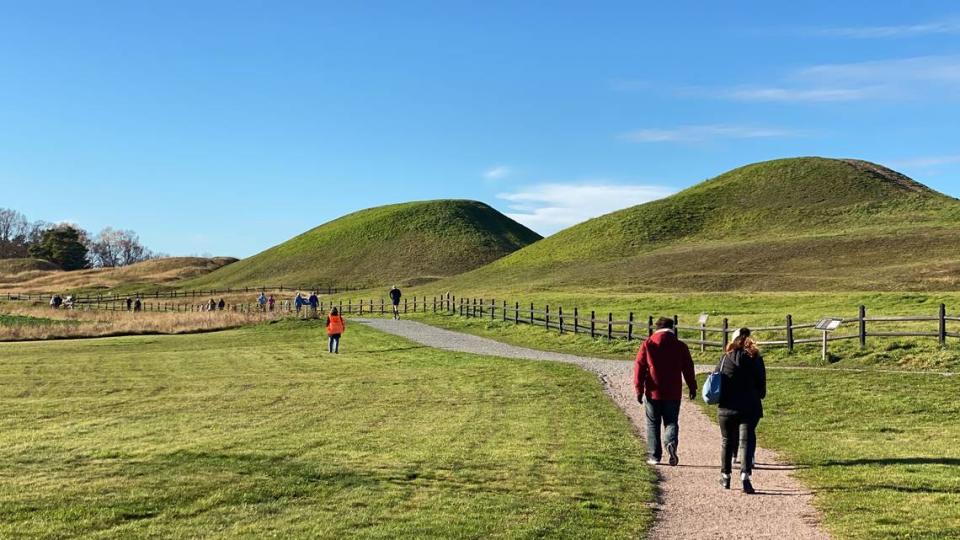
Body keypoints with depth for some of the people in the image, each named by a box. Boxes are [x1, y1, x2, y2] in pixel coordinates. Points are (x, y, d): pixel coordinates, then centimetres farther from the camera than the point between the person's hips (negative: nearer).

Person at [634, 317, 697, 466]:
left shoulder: (647, 344, 0)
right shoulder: (680, 346, 2)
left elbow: (639, 367, -4)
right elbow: (688, 368, 5)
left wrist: (639, 389, -2)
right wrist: (692, 388, 15)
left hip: (653, 392, 0)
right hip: (673, 393, 1)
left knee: (653, 424, 10)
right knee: (671, 422, 10)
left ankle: (655, 456, 9)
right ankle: (671, 443, -19)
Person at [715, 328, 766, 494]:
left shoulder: (725, 358, -1)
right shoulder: (756, 359, -2)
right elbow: (762, 385, 1)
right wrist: (759, 397, 19)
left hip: (727, 407, 1)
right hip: (750, 408, -1)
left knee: (727, 441, 16)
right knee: (747, 441, -3)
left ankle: (725, 476, 24)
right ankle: (745, 475, -20)